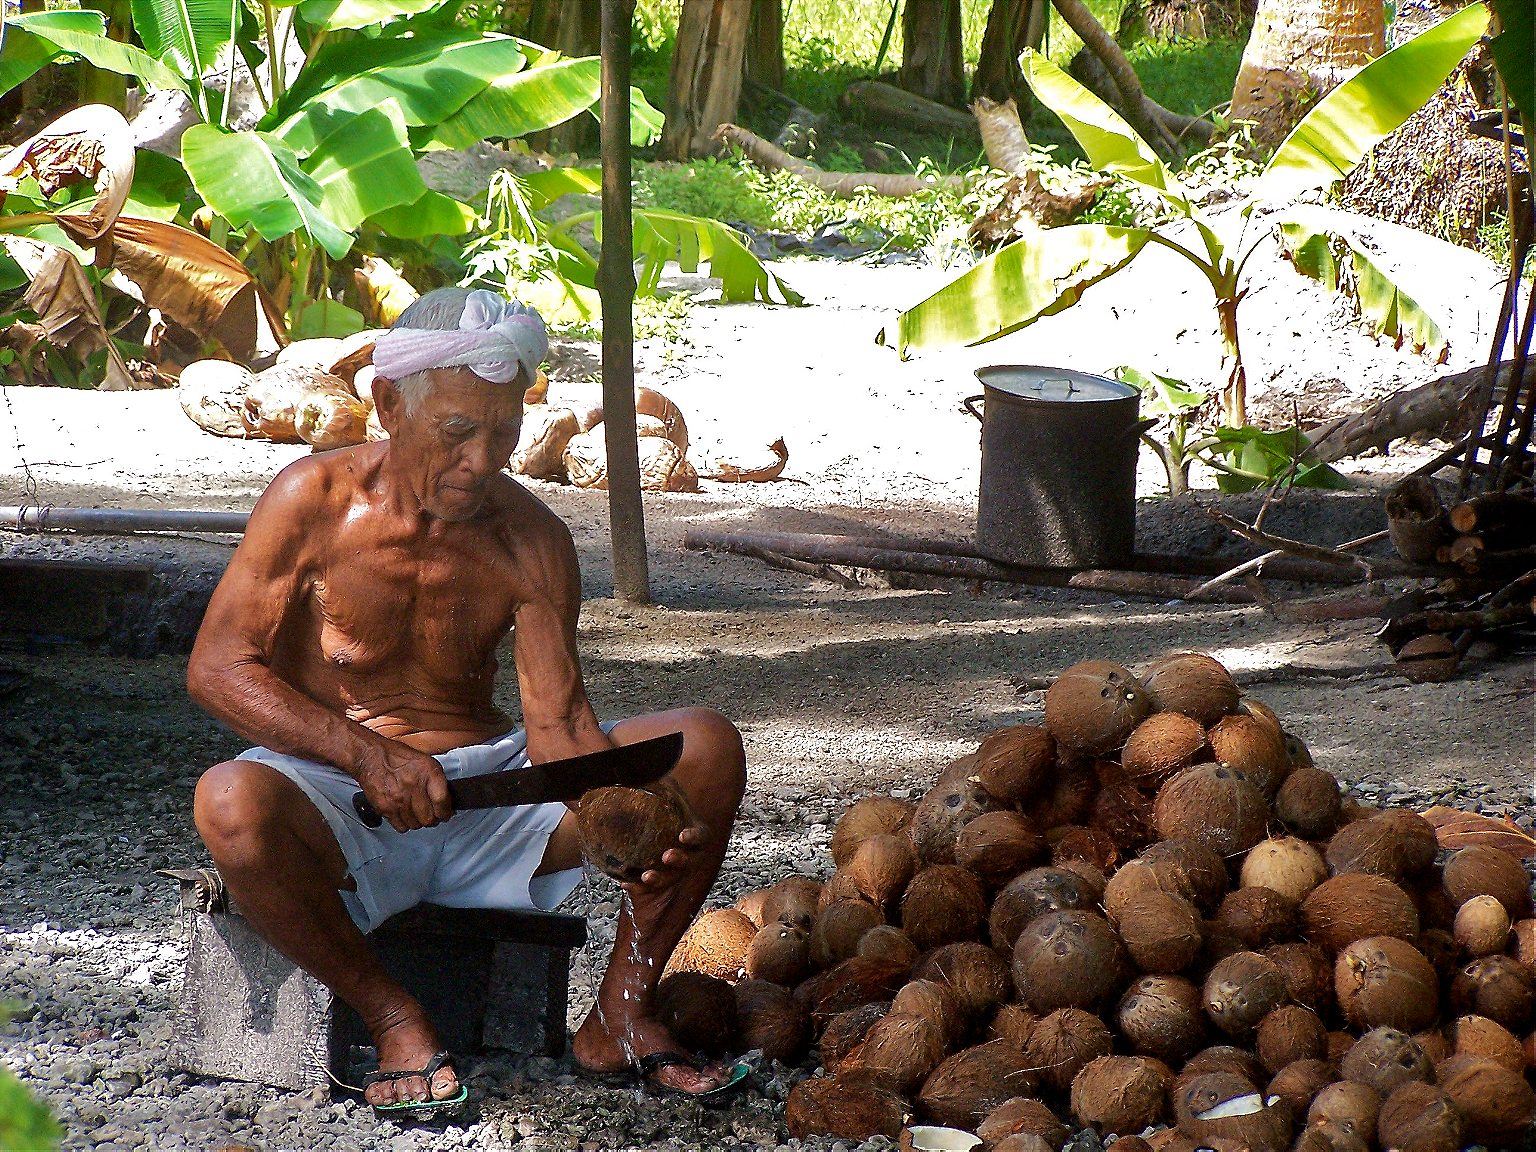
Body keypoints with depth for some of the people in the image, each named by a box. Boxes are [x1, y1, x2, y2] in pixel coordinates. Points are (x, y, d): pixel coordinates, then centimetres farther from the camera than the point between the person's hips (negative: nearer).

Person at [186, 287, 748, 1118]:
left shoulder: (531, 540, 0)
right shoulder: (317, 500, -8)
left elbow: (557, 722, -8)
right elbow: (216, 667, -13)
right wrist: (367, 753, -28)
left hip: (487, 779, 3)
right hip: (343, 802, -3)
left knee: (707, 748, -12)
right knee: (232, 803, -39)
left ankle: (621, 1014, -3)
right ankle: (392, 1019, -17)